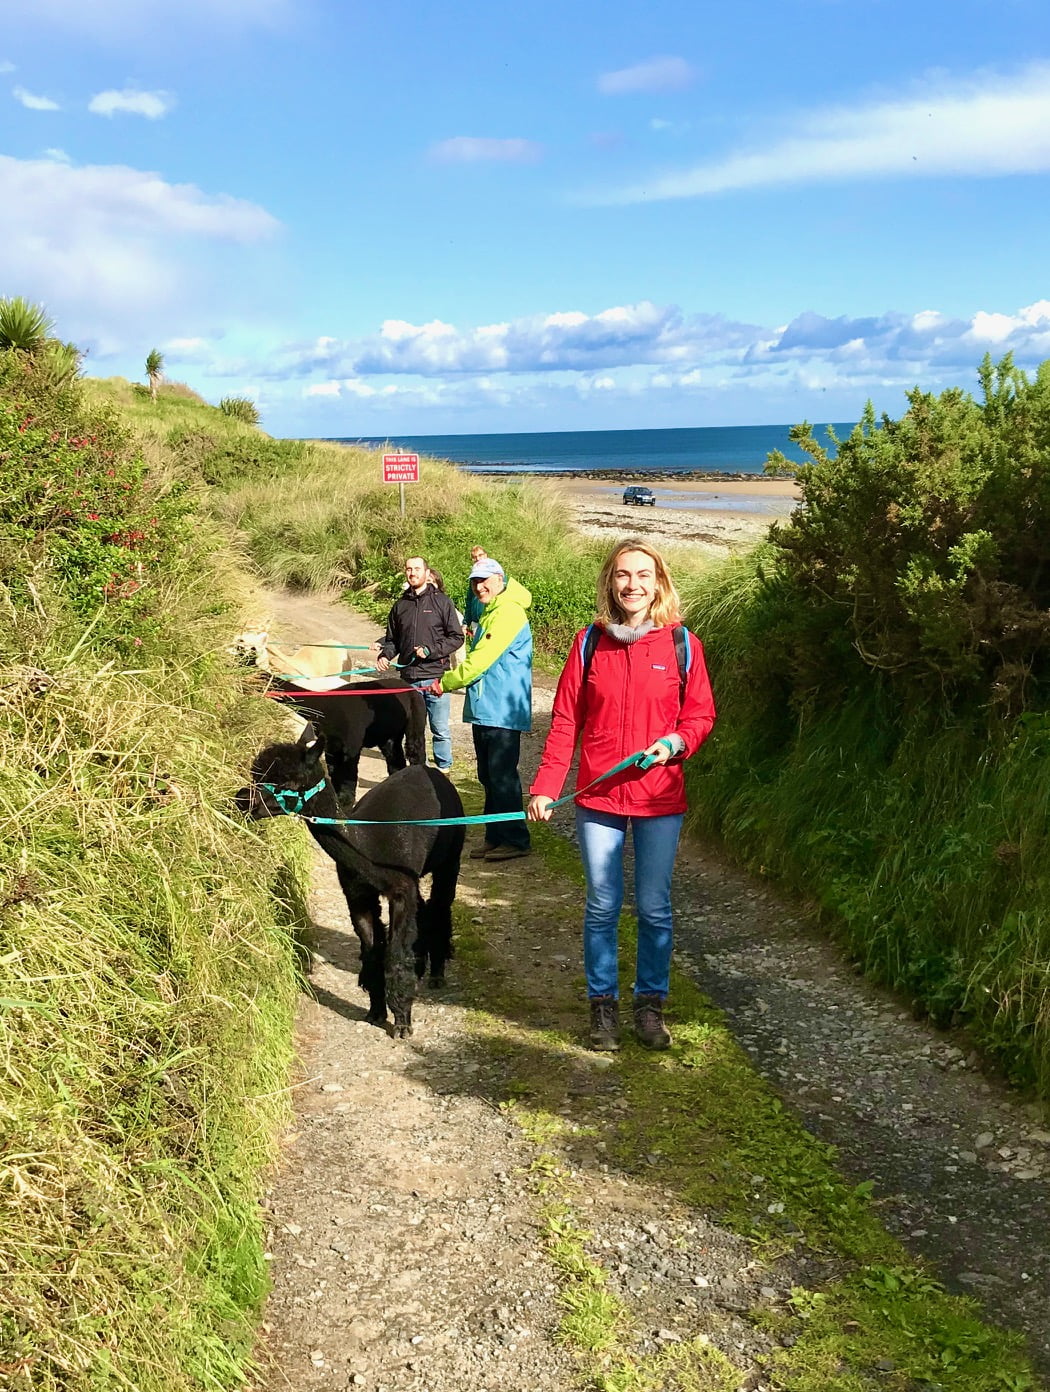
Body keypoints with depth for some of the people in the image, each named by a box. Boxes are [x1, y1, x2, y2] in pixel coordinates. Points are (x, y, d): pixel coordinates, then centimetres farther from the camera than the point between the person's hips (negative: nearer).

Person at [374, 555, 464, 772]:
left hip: (436, 676, -4)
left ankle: (444, 771, 15)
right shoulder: (400, 605, 12)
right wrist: (384, 655, -1)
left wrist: (430, 651, -13)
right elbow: (392, 640, 20)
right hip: (409, 679, 4)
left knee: (440, 730, 1)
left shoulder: (442, 602, 0)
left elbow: (457, 638, -2)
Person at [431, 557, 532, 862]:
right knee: (488, 777, 12)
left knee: (502, 776, -6)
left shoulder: (509, 613, -13)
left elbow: (481, 659, -16)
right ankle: (495, 837, 20)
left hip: (503, 710, -9)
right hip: (484, 709, 9)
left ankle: (516, 840, 2)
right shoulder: (488, 614, 18)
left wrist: (447, 682, -9)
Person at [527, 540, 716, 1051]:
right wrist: (544, 787, -5)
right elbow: (564, 721, 1)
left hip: (660, 800, 0)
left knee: (654, 908, 8)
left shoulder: (681, 644, 0)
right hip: (598, 798, 0)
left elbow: (701, 713, 5)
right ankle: (602, 1004, 23)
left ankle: (650, 1003, 25)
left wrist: (675, 742, -15)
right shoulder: (589, 642, 1)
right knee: (602, 907, 9)